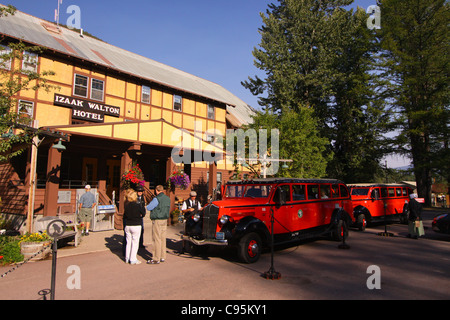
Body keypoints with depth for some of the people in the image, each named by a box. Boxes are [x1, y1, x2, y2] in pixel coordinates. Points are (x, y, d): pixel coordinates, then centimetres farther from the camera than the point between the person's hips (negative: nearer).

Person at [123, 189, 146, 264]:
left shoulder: (126, 205, -2)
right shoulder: (137, 205, -16)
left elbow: (124, 216, 7)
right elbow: (143, 214, -7)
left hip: (127, 226, 5)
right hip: (136, 226, -5)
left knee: (128, 242, 15)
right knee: (135, 242, 4)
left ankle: (127, 258, 23)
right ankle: (133, 259, 8)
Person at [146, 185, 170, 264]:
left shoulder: (157, 199, -16)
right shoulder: (168, 198, 8)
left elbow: (148, 208, -9)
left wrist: (151, 202, 8)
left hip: (157, 221, -8)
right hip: (165, 220, 8)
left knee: (157, 239, -3)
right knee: (163, 238, 13)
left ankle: (156, 259, 2)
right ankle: (162, 257, 21)